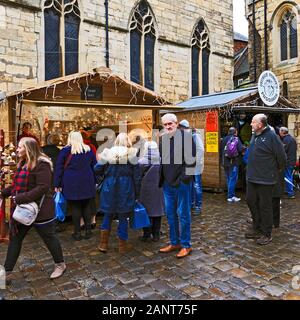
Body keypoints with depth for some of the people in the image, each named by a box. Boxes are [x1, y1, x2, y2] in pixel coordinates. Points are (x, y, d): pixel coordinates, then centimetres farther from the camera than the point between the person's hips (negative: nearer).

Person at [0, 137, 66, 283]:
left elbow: (43, 188, -28)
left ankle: (60, 265, 30)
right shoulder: (23, 164, 9)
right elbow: (17, 185, 17)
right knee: (15, 238, 12)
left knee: (49, 238, 8)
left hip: (40, 210, -8)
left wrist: (20, 199, -28)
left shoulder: (41, 164, -19)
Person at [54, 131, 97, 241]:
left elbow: (59, 168, -1)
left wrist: (57, 184, 4)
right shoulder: (88, 150, 7)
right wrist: (94, 182, 19)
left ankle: (77, 232, 10)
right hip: (87, 183, 3)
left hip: (71, 184, -3)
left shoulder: (65, 151, -2)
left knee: (75, 207, 3)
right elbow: (94, 166, 12)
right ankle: (88, 230, 16)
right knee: (86, 206, 11)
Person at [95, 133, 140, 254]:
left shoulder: (108, 153, -2)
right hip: (126, 189, -1)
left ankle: (103, 244, 16)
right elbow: (136, 175, -1)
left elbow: (97, 170, 1)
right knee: (123, 217, 9)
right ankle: (122, 246, 17)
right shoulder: (132, 154, -3)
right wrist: (136, 193, 7)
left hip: (109, 188, 1)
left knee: (108, 215, 16)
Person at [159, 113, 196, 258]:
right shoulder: (163, 139, 10)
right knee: (170, 214, 14)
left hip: (181, 182, -6)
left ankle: (186, 245, 16)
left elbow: (190, 158, -12)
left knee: (183, 214, 3)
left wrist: (186, 176, -16)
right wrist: (162, 178, 12)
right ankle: (174, 242, 28)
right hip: (167, 182, 6)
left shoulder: (186, 136, -8)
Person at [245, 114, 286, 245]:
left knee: (265, 206, 3)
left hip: (265, 179, -8)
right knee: (251, 201, 15)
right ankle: (256, 228, 31)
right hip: (252, 177, 8)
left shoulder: (271, 136, -16)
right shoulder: (254, 136, 9)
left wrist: (276, 170, 1)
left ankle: (266, 234, 18)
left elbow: (281, 157, -12)